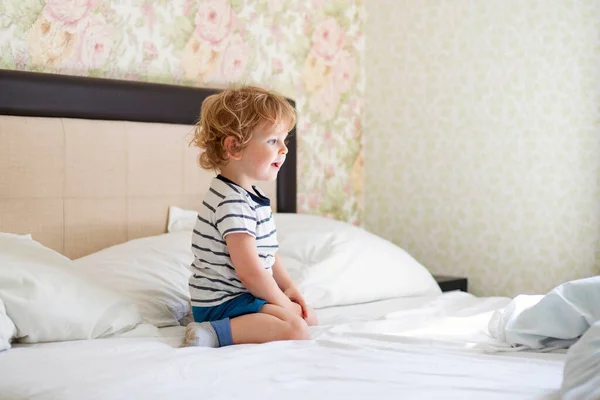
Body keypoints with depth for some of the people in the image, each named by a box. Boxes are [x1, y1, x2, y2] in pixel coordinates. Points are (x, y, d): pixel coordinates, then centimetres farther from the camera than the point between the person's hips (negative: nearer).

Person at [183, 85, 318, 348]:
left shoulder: (249, 194, 12)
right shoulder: (232, 203, -22)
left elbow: (265, 253, 21)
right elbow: (250, 271, -23)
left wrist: (288, 287, 11)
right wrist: (281, 301, -10)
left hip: (241, 295, 11)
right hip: (221, 303, -11)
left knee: (309, 317, 14)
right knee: (296, 329, -24)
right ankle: (215, 332, -23)